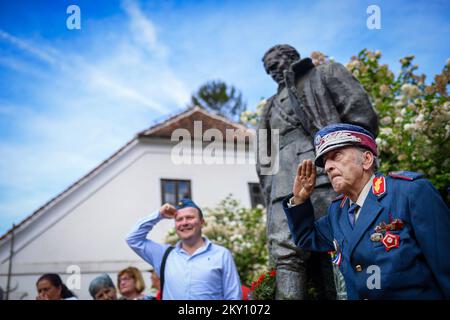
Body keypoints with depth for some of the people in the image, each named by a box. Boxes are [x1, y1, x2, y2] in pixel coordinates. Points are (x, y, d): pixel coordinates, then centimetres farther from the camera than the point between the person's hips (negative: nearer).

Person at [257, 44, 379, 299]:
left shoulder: (327, 74, 23)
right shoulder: (272, 107, 35)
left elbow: (362, 116, 8)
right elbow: (264, 160, 26)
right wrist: (271, 199, 10)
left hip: (328, 176, -3)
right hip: (286, 189, 4)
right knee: (287, 258, -17)